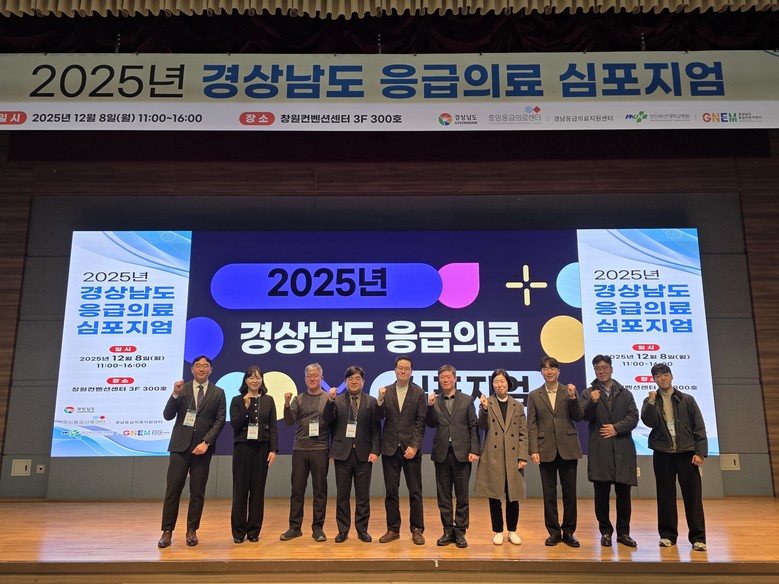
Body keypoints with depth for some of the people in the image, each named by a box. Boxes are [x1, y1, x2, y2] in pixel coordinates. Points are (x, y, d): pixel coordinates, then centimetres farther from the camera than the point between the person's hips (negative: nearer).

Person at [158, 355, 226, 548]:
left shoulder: (218, 393, 5)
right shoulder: (182, 389, 6)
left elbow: (220, 421, 0)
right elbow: (167, 416, 1)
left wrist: (206, 442, -11)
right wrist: (175, 394, -14)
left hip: (202, 447, 0)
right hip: (180, 445, 0)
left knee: (198, 492, 5)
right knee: (172, 490, 0)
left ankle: (192, 530, 16)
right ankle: (167, 531, 10)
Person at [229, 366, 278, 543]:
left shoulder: (268, 400, 7)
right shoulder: (237, 400, 4)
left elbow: (273, 427, 4)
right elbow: (235, 424, -7)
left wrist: (273, 449, -4)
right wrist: (246, 406, -16)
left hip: (261, 448, 1)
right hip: (242, 447, -1)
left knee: (258, 489, 4)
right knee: (240, 489, 2)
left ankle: (254, 530, 13)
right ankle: (238, 531, 12)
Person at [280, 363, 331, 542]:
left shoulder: (329, 398, 2)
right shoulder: (298, 399, 8)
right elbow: (289, 422, 1)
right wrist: (287, 404, -15)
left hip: (320, 449, -2)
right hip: (300, 449, 2)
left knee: (320, 490, 5)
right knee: (297, 489, 6)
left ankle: (318, 528, 14)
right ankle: (294, 527, 16)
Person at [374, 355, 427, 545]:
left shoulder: (419, 393, -1)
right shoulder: (386, 391, 5)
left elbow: (421, 422, -4)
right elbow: (379, 417, -2)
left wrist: (414, 446, -12)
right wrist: (380, 400, -19)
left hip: (411, 448, -2)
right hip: (390, 448, 2)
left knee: (415, 492, 3)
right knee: (391, 492, 7)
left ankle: (417, 530, 13)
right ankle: (393, 529, 18)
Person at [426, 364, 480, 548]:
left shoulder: (466, 400, 5)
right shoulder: (434, 402, 8)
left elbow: (473, 427, 2)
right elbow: (430, 424, -1)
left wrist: (474, 450, -5)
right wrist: (430, 407, -15)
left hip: (461, 453, -1)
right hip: (441, 453, 1)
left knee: (462, 495, 4)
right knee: (443, 495, 7)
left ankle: (460, 532, 13)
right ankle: (448, 531, 18)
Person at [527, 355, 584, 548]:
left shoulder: (569, 391, 5)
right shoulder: (534, 395, 5)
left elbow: (578, 417, -1)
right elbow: (531, 424, 2)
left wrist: (573, 398, -15)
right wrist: (533, 449, -7)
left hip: (568, 448, 0)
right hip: (546, 449, 0)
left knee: (570, 491, 6)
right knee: (549, 492, 6)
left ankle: (568, 531, 18)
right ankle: (553, 532, 16)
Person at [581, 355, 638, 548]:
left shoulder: (625, 394, 14)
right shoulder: (588, 393, 10)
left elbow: (634, 417, 5)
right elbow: (585, 416, -4)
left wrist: (616, 428, -8)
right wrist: (592, 402, -22)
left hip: (623, 448, 1)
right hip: (599, 449, -1)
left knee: (623, 492, 4)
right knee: (601, 492, 2)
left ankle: (623, 532, 15)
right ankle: (605, 531, 12)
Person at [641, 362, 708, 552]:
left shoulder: (687, 400, 4)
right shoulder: (650, 402, 6)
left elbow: (699, 427, 1)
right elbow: (650, 423, -10)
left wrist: (700, 452, -6)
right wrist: (651, 402, -19)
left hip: (687, 452, -1)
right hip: (662, 454, 1)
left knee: (693, 496, 0)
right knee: (666, 496, 6)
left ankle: (698, 537, 6)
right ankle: (667, 535, 14)